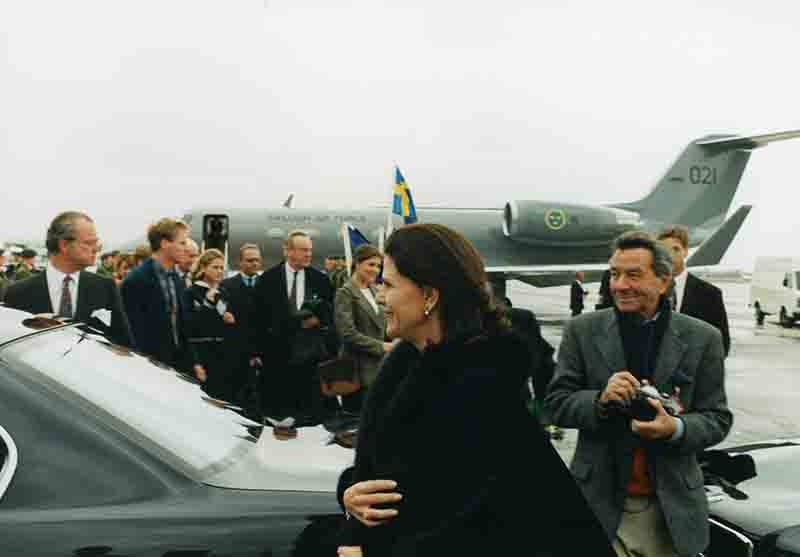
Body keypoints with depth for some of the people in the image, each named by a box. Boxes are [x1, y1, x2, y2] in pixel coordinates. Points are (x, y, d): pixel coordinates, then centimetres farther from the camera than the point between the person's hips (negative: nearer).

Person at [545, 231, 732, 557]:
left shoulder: (702, 339, -1)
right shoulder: (582, 331, -2)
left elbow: (717, 419, 0)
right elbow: (556, 403, -1)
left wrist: (676, 428, -20)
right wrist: (600, 399, -20)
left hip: (671, 506, 1)